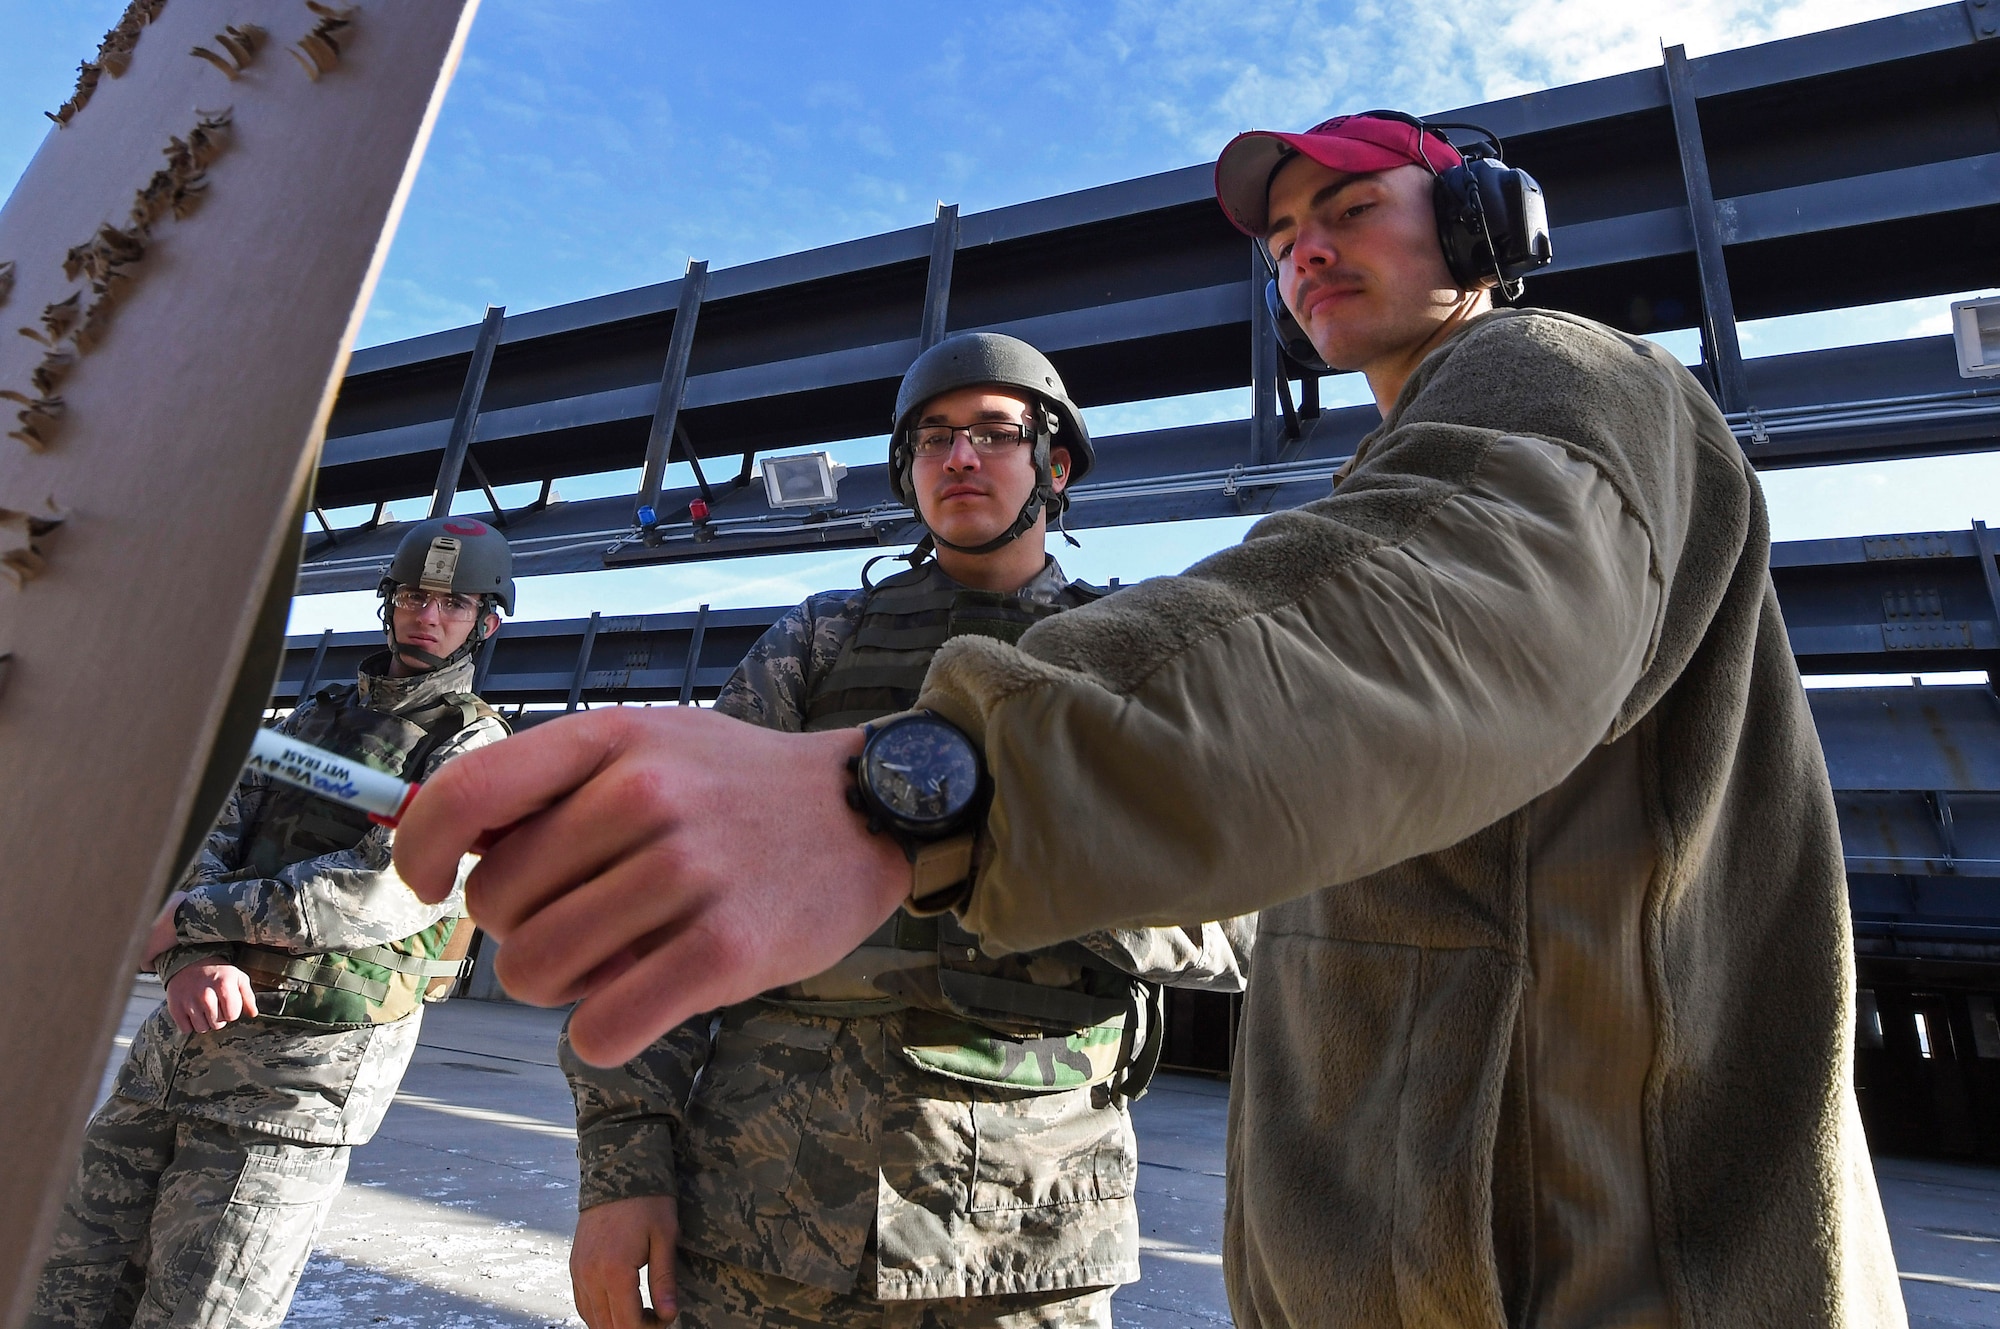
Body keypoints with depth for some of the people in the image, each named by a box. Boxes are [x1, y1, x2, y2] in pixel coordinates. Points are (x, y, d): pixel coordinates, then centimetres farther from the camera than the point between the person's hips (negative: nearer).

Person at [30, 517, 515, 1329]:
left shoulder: (474, 750, -7)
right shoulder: (314, 716, 15)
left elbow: (385, 892, -20)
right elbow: (210, 836, 6)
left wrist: (192, 915, -11)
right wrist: (191, 957, -14)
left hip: (301, 1063, -7)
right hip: (184, 1027, 7)